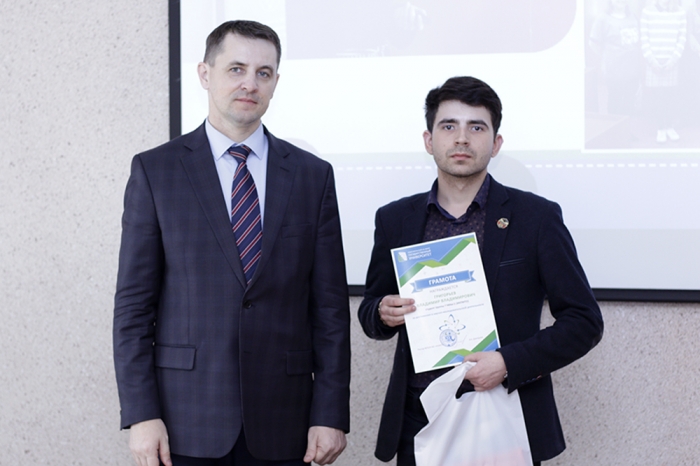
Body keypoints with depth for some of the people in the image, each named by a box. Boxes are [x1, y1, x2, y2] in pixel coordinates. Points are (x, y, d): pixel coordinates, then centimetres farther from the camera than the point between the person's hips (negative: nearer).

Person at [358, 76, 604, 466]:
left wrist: (509, 363, -16)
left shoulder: (537, 217, -3)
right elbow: (371, 310, 16)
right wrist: (382, 313, -8)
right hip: (419, 422, 2)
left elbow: (585, 321, -3)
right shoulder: (395, 220, 6)